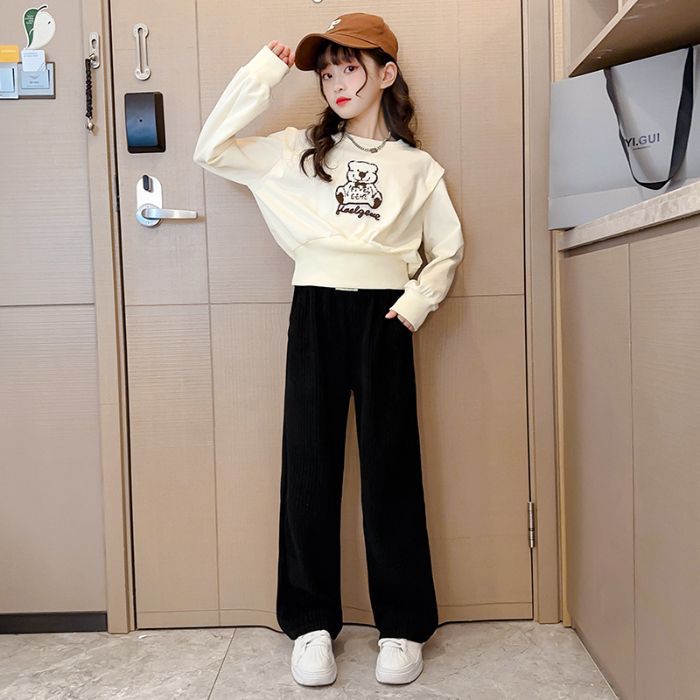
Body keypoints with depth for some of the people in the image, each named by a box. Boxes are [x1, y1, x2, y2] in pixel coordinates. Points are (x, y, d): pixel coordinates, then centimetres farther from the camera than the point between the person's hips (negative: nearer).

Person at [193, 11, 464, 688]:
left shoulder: (415, 166, 15)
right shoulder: (298, 149, 15)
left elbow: (448, 247, 15)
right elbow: (211, 149, 7)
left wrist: (418, 299, -3)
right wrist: (264, 71, 6)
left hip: (382, 315, 0)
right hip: (315, 310, 1)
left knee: (391, 464, 1)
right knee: (309, 463, 1)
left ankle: (403, 625, 14)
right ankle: (311, 622, 14)